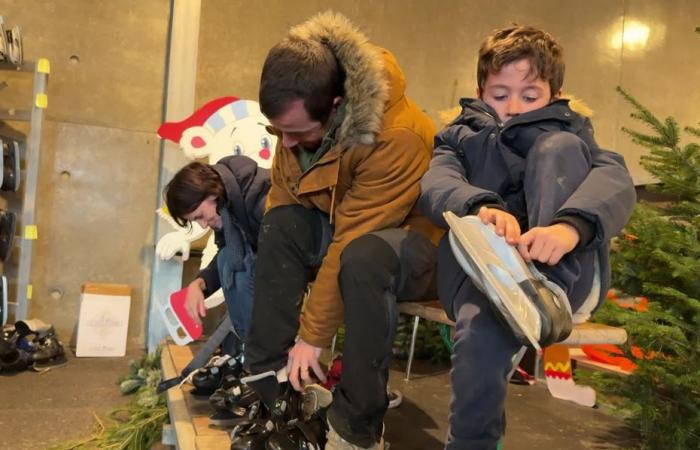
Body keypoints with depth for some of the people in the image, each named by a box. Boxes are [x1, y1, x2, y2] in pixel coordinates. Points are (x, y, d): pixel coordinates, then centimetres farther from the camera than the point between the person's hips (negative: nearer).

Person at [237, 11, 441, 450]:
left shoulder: (398, 136, -33)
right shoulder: (297, 117, -12)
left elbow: (352, 242, -32)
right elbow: (280, 199, -6)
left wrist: (312, 335, -25)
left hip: (416, 241, -6)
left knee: (364, 255, -38)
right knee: (281, 224, -21)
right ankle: (267, 389, -11)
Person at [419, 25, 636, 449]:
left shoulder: (570, 132, 17)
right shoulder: (460, 137, 19)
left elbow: (616, 181, -7)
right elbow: (435, 184, -6)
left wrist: (571, 225, -33)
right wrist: (481, 207, -31)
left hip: (562, 269, 1)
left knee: (558, 146, -17)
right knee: (482, 332, -36)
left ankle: (552, 294, -30)